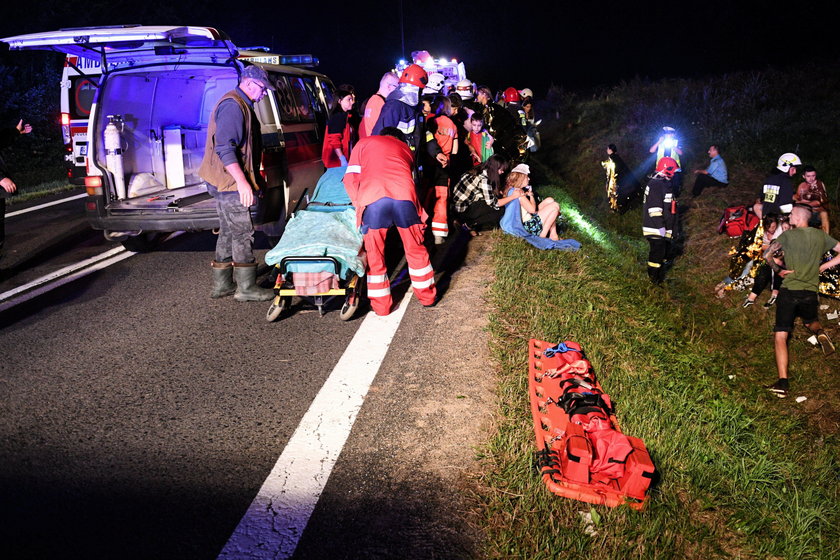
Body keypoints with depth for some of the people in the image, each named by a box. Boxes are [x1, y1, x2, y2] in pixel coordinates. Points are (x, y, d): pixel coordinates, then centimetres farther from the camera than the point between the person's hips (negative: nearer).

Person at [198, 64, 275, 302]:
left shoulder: (241, 105, 19)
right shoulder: (233, 105, -15)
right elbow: (224, 148, -24)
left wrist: (255, 177, 27)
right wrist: (242, 182, -29)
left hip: (227, 183, 11)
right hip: (231, 182, -11)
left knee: (228, 232, 14)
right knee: (242, 233, -6)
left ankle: (222, 284, 22)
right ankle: (246, 288, 0)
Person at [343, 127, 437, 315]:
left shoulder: (364, 143, 29)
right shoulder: (405, 147, 35)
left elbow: (350, 178, 20)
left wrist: (359, 204, 27)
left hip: (372, 200, -1)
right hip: (404, 197, 2)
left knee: (374, 255, 13)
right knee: (416, 250, 19)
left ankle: (381, 305, 21)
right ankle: (427, 295, 32)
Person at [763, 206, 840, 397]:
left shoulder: (788, 235, -2)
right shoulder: (821, 235, 8)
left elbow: (767, 255, -6)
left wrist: (778, 270, 8)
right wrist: (823, 267, 11)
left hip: (789, 291, -4)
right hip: (810, 293, 4)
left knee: (780, 337, -3)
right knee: (811, 322, 35)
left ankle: (783, 382, -14)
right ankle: (820, 333, 2)